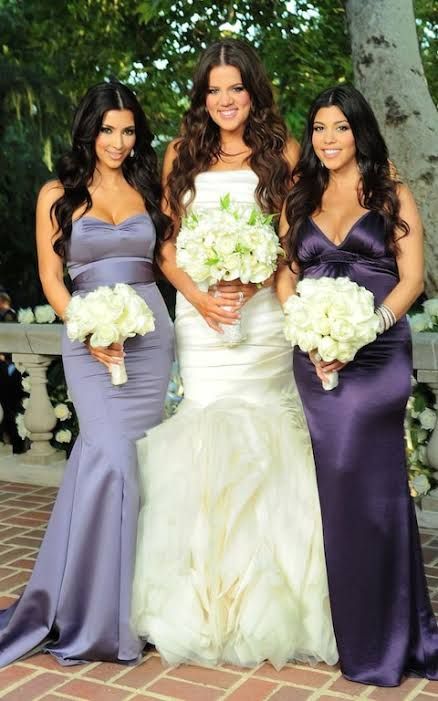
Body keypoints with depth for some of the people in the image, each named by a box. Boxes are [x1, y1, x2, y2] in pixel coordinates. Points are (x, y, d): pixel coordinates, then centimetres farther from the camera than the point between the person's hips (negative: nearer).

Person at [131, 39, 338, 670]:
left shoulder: (282, 152, 7)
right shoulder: (183, 155, 12)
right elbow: (166, 242, 9)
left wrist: (252, 279, -14)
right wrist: (198, 295, -7)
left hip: (263, 314, -1)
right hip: (199, 315, 2)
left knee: (260, 438, -3)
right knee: (202, 436, -2)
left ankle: (264, 601, 10)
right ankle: (205, 600, 9)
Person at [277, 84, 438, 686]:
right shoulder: (300, 199, 16)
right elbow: (286, 276, 11)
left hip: (378, 354, -3)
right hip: (315, 358, 3)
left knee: (364, 481, -9)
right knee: (340, 486, 5)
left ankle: (382, 638, 7)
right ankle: (362, 632, 18)